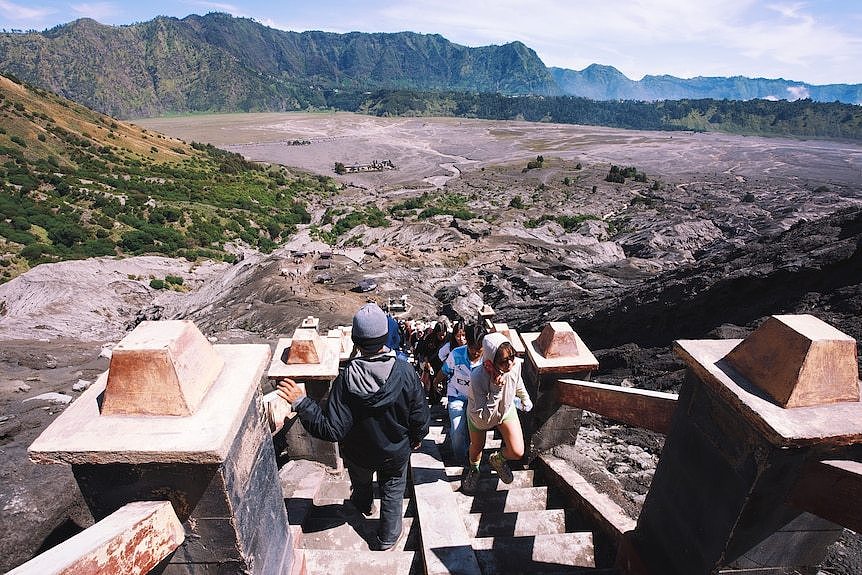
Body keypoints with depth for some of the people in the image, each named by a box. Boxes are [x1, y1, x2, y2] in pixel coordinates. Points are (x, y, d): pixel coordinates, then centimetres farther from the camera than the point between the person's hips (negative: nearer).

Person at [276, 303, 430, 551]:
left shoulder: (346, 378, -32)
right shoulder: (405, 372, -29)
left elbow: (332, 430, -30)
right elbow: (420, 417, -18)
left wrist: (301, 402, -25)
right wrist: (417, 437, 4)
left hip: (359, 454, 1)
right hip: (397, 452, -1)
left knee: (361, 483, 35)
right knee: (392, 491, 28)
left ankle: (364, 505, 66)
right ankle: (387, 538, 48)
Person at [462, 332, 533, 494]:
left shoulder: (516, 364, -31)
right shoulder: (478, 378, -44)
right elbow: (483, 419, -40)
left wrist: (525, 399, 15)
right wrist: (495, 391, -49)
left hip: (507, 409, 3)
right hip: (479, 414, -3)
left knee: (517, 453, -5)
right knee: (477, 447, 21)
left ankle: (497, 459, 31)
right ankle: (474, 470, 57)